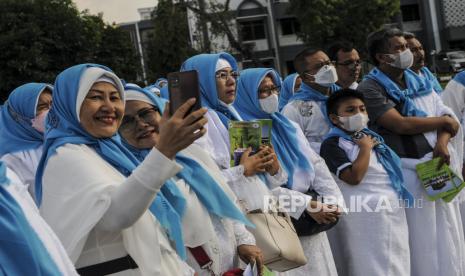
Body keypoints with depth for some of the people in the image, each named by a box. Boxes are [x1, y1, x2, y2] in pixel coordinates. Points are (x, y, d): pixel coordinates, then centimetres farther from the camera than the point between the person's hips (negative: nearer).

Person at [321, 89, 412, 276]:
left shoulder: (369, 136, 16)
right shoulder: (333, 144, -11)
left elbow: (390, 169, 25)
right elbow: (354, 177, -23)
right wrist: (366, 148, -13)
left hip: (392, 208, 9)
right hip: (364, 213, -9)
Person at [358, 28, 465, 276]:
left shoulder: (419, 82, 13)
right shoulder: (370, 89, -9)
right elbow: (401, 125, -19)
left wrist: (442, 142, -14)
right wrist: (443, 121, -5)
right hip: (406, 171, -6)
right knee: (419, 240, 2)